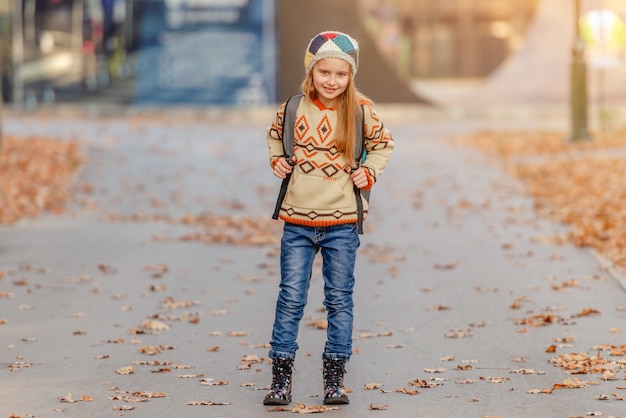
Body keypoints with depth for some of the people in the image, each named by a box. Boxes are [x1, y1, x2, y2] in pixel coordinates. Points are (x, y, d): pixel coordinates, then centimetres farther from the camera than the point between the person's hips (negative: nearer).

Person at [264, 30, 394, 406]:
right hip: (298, 220, 0)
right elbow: (275, 134, 20)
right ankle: (281, 378, 8)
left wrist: (370, 172, -3)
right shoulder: (294, 107, -1)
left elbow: (383, 143, 12)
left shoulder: (361, 110, -4)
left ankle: (335, 378, 16)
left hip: (342, 222, 0)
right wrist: (277, 159, 3)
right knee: (291, 298, 1)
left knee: (340, 300, 7)